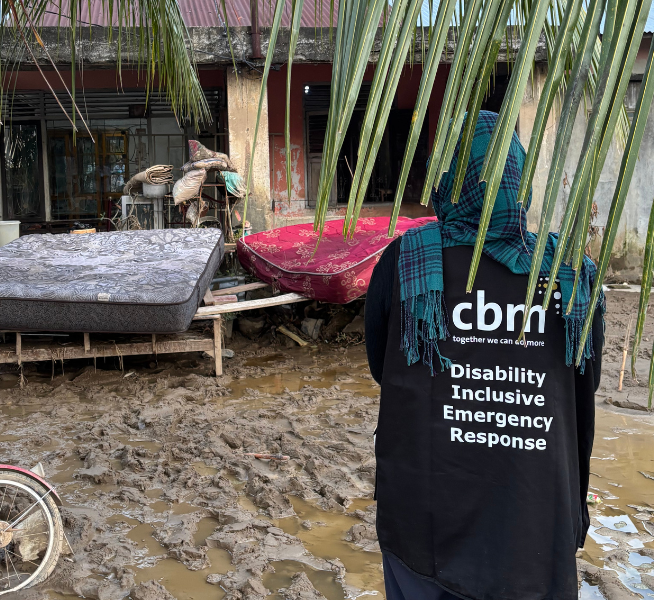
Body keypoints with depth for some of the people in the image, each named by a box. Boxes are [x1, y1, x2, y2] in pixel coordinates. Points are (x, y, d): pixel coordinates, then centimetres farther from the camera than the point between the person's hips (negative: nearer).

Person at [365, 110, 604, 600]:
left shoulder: (404, 260, -11)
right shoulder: (572, 274, -6)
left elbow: (380, 368, 2)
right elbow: (582, 409, 4)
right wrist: (575, 508, 17)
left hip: (427, 518, -1)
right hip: (538, 531, 2)